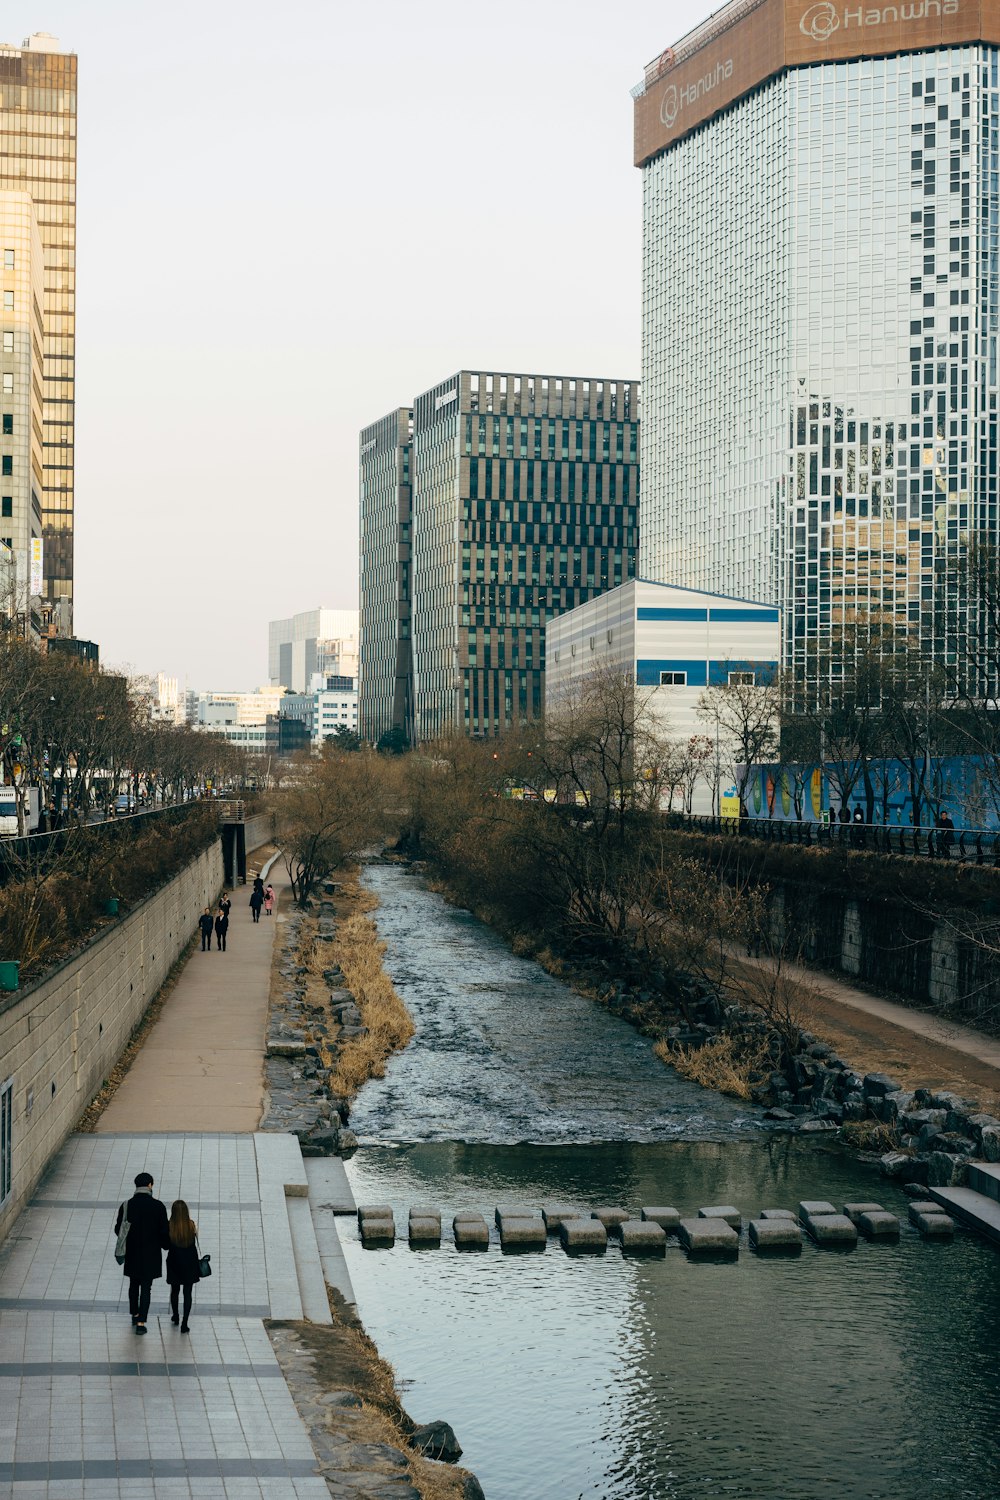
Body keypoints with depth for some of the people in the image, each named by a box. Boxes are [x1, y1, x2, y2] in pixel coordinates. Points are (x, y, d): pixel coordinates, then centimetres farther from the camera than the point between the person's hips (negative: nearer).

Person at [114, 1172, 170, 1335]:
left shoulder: (126, 1206, -10)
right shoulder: (158, 1206, -14)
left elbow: (118, 1230, -3)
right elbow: (164, 1231, -11)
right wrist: (165, 1245, 10)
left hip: (132, 1254, 2)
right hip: (151, 1254, -2)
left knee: (134, 1284, 22)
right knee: (146, 1288, 6)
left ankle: (135, 1315, 35)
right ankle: (141, 1323, 2)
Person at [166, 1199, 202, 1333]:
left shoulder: (170, 1226, -16)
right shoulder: (191, 1225, -14)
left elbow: (166, 1246, -6)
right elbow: (194, 1242, -2)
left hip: (174, 1263, 0)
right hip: (190, 1263, 0)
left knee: (175, 1290, 22)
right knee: (187, 1293, 6)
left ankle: (175, 1316, 39)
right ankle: (184, 1324, 2)